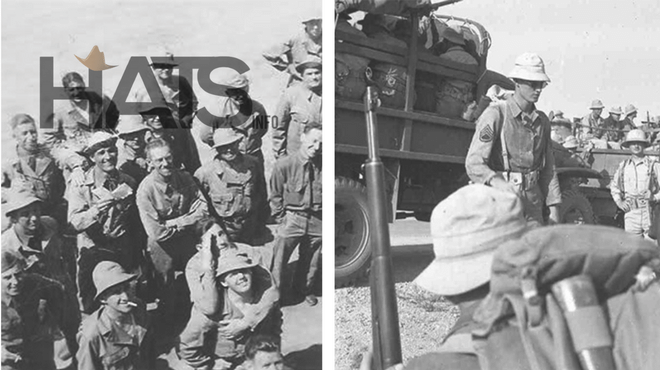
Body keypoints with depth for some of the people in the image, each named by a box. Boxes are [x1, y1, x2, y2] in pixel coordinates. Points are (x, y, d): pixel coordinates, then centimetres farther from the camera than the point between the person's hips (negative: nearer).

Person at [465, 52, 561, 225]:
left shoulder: (542, 121, 13)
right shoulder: (496, 114, -7)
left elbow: (548, 168, 18)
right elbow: (474, 163, -17)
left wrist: (554, 208, 11)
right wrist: (497, 182, -35)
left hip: (532, 204, 6)